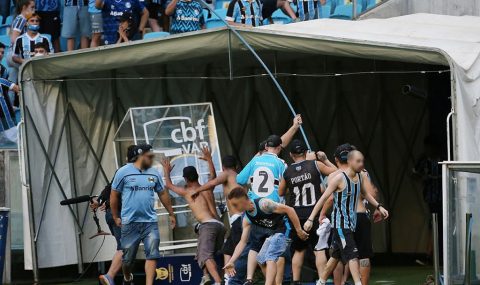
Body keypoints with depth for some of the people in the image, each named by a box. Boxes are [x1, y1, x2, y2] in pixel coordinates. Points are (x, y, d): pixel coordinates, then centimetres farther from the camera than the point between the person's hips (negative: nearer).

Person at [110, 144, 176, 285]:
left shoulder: (154, 174, 7)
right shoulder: (124, 172, -4)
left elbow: (163, 194, 17)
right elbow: (114, 196, 3)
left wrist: (171, 214, 18)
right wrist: (116, 217, 2)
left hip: (150, 221, 3)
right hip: (129, 222, -3)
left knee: (152, 255, -11)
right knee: (128, 258, 7)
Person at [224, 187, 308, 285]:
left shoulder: (263, 204, -24)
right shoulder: (247, 219, 1)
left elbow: (289, 209, -22)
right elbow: (243, 242, 6)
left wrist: (299, 230, -20)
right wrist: (231, 261, -1)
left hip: (281, 232, -9)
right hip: (270, 235, 9)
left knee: (270, 259, -25)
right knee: (261, 260, 15)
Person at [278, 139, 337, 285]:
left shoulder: (287, 172, 2)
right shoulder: (315, 165, -5)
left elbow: (281, 193, 14)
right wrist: (326, 160, 16)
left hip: (296, 216, 3)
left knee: (299, 250, 15)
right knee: (319, 249, -1)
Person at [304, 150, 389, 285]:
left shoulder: (359, 177, 7)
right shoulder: (339, 178, -16)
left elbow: (365, 193, 27)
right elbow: (323, 198, -16)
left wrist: (379, 207, 17)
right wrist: (311, 219, -19)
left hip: (351, 223, 8)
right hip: (340, 223, -8)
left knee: (336, 256, 16)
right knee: (352, 255, -15)